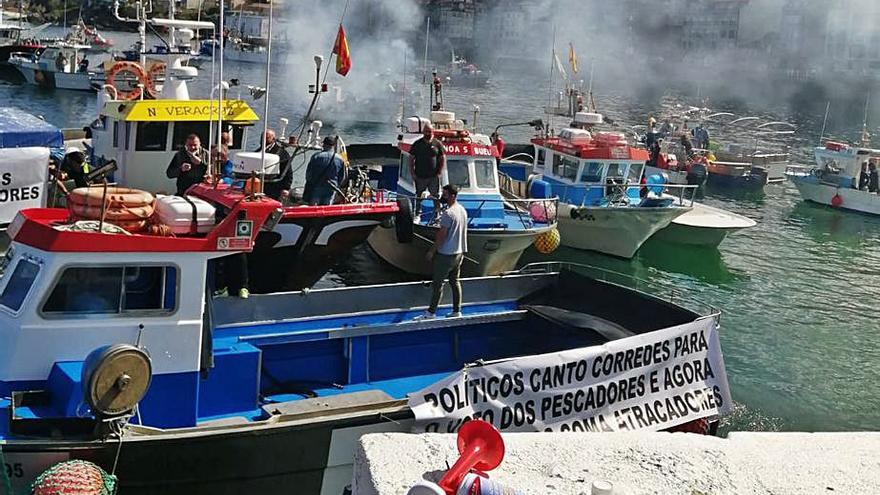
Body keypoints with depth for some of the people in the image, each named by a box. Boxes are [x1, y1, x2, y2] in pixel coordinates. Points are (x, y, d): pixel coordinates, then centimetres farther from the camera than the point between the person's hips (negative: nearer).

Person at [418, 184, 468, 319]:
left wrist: (432, 250, -10)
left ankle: (431, 312, 6)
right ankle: (457, 311, 17)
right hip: (459, 252, 8)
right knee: (455, 282, 14)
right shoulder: (463, 210, 7)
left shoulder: (448, 213, -21)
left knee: (437, 283, 0)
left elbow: (442, 235, -20)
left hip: (446, 254, -8)